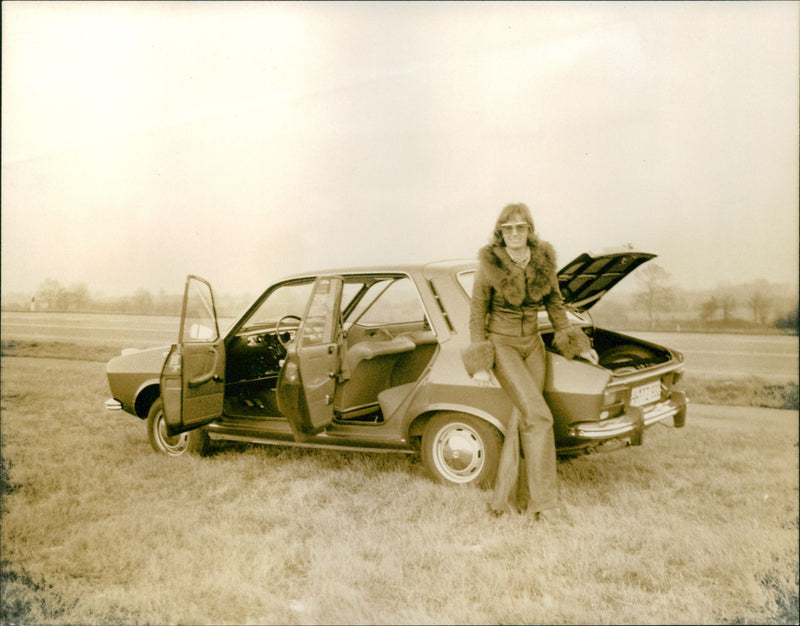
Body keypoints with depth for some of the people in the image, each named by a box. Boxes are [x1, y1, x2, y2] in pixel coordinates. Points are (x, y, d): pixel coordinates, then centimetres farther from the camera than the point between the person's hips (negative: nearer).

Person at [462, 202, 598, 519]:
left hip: (533, 346, 5)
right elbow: (477, 314, -7)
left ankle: (506, 496, 16)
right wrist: (479, 363, -11)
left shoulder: (544, 261, -3)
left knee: (523, 418, 4)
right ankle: (544, 499, -3)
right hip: (501, 345, -5)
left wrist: (577, 346, 11)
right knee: (538, 416, -14)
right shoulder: (490, 266, -14)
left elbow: (555, 305, 10)